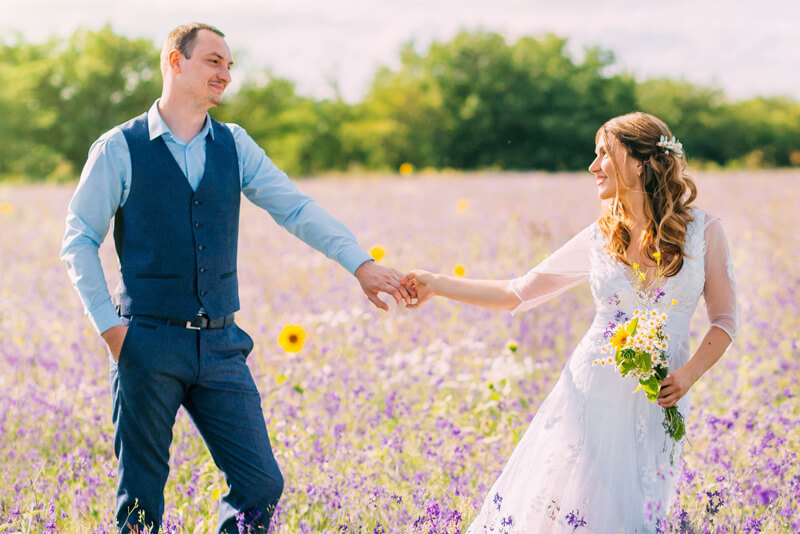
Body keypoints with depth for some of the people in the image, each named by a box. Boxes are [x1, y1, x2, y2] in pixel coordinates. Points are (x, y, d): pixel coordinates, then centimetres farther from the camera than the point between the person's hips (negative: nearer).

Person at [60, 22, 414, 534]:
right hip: (149, 345, -3)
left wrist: (361, 262, -12)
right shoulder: (119, 150, -1)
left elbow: (296, 208, 0)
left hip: (221, 347, 4)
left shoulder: (234, 146, 9)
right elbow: (80, 241, 1)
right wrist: (109, 324, -8)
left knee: (262, 483, -2)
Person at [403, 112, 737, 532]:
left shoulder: (704, 231, -2)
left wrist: (689, 375, -14)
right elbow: (519, 293, 7)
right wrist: (437, 285, 1)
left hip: (657, 402, -1)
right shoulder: (599, 238, 2)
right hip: (592, 390, 1)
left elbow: (724, 319, 3)